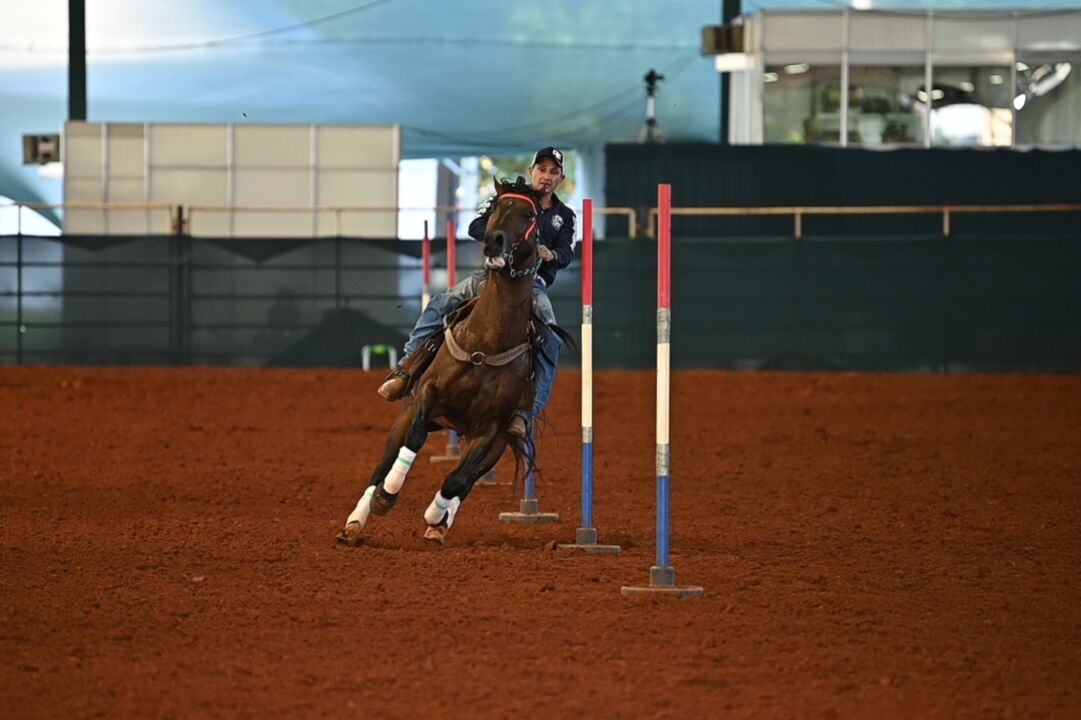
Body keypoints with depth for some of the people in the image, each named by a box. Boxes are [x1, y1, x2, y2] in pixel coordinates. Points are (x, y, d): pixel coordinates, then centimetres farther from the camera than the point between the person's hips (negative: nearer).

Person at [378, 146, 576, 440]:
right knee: (440, 305, -26)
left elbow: (566, 254, 1)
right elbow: (476, 228, 1)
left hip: (532, 284, 0)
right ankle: (406, 370, -28)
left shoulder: (565, 217, 15)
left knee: (551, 342, -29)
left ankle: (526, 413, -37)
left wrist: (552, 255, -24)